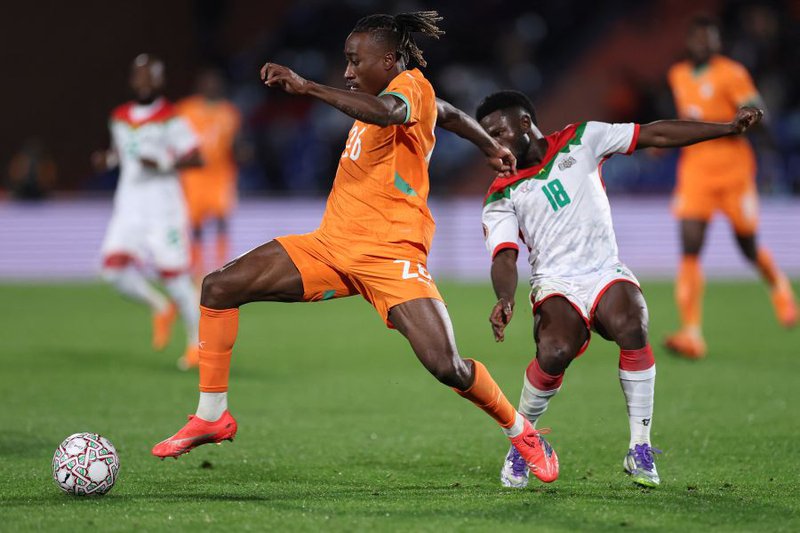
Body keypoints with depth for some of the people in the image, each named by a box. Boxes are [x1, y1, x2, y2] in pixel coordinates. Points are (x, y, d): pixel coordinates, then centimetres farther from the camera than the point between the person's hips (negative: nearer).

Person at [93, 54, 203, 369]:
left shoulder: (170, 119, -7)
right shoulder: (120, 118, 12)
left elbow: (196, 159, -11)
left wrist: (162, 163, -23)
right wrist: (108, 159, 7)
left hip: (162, 204, -6)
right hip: (128, 205, 6)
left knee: (173, 274, -4)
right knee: (114, 268, -10)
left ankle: (196, 341, 12)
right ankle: (161, 308, 15)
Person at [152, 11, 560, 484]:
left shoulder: (411, 85, -9)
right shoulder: (381, 97, 17)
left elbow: (389, 112, -35)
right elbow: (450, 114, 34)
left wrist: (308, 87, -37)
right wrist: (492, 148, 51)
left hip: (390, 252, -8)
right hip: (332, 245, 9)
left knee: (447, 366, -18)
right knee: (220, 287, -5)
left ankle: (522, 432, 10)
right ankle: (212, 417, 3)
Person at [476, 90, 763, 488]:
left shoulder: (580, 140, 8)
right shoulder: (500, 198, 5)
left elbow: (655, 135, 8)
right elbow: (504, 258, -7)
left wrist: (728, 128, 4)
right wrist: (504, 299, -30)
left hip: (606, 274, 1)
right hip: (555, 286, -1)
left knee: (631, 329, -32)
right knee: (555, 351, -32)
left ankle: (640, 451, -19)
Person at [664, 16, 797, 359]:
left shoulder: (731, 74, -9)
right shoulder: (678, 76, 11)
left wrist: (707, 124, -24)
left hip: (733, 170, -4)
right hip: (695, 172, 4)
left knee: (749, 247, 10)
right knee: (690, 250, -13)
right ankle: (691, 335, -19)